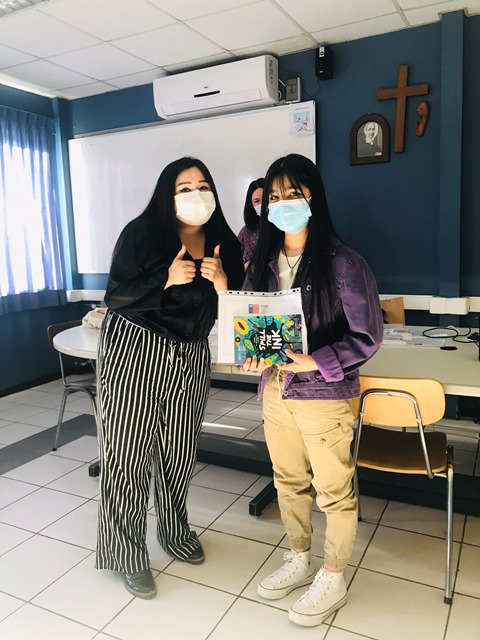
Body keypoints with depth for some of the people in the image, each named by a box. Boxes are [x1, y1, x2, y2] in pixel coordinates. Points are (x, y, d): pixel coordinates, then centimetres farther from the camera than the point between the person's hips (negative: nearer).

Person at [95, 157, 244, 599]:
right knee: (128, 452, 0)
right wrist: (167, 279, -23)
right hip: (135, 351, -3)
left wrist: (222, 283, -15)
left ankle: (175, 530, 36)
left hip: (190, 357, 4)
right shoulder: (141, 233, -9)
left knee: (180, 449, 12)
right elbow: (115, 297, -12)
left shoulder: (223, 242, 4)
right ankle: (127, 553, 18)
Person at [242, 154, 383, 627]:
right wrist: (252, 355, -8)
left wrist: (315, 362, -23)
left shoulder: (343, 262, -13)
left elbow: (367, 336, -13)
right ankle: (299, 561, 43)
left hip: (324, 394, -5)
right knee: (288, 481, 20)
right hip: (275, 389, 6)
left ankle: (332, 580, 33)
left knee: (334, 490, 11)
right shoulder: (263, 262, 4)